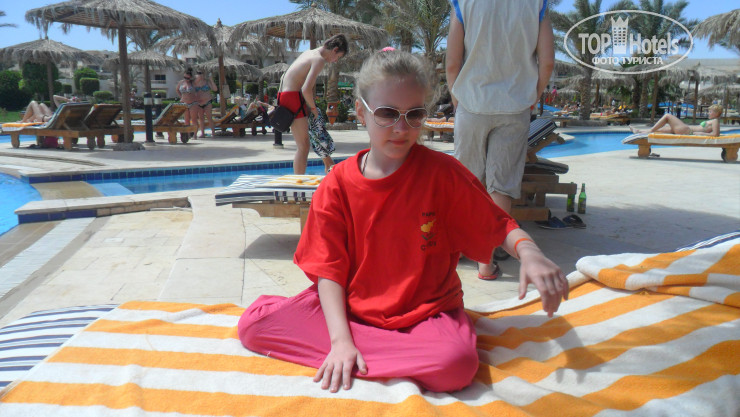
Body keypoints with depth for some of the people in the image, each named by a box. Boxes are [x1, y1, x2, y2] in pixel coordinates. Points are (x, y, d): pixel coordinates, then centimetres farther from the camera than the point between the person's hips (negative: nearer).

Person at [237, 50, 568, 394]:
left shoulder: (443, 173, -7)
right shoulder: (338, 184, -3)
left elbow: (499, 226, 0)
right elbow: (329, 268, -4)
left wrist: (528, 252, -23)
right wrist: (340, 339, -16)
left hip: (426, 312, 0)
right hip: (351, 309, 1)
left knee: (456, 364, -35)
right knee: (252, 325, -14)